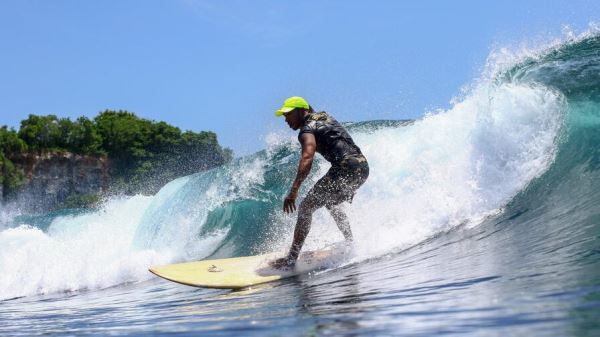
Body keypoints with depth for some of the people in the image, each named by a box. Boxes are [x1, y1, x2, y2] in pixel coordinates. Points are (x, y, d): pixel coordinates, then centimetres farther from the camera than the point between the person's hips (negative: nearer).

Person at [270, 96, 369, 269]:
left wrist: (294, 190, -31)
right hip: (363, 166, 9)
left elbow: (308, 157, -23)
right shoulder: (324, 117, 21)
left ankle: (292, 258, -8)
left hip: (345, 167, -9)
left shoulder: (308, 129, -5)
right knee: (331, 202, 32)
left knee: (306, 207, -5)